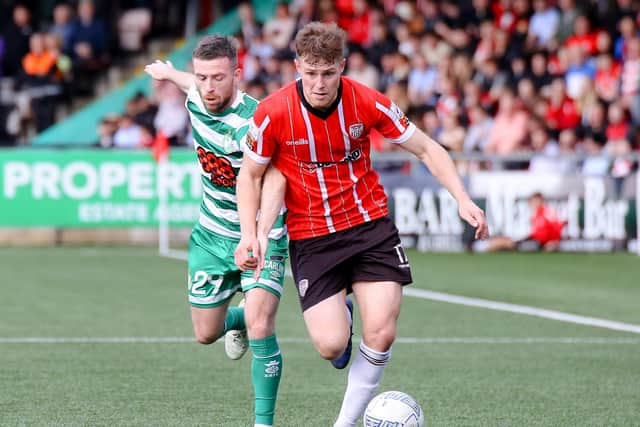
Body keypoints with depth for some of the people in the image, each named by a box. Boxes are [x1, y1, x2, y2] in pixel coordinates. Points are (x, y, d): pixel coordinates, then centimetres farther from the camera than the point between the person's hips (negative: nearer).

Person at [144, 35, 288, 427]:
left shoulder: (254, 121, -31)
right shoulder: (196, 100, -9)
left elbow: (273, 179, -48)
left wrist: (259, 234, -65)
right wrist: (169, 72, 40)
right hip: (212, 235, 6)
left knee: (260, 325, -24)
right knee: (206, 334, 15)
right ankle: (235, 319, 52)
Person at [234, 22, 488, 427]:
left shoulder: (368, 103, -12)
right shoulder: (273, 113, -15)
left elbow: (427, 149, -2)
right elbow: (250, 174, 1)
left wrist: (463, 199, -13)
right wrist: (250, 234, -12)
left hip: (371, 224, 1)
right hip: (310, 237, -1)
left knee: (381, 335, -12)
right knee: (330, 345, -13)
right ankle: (342, 316, 25)